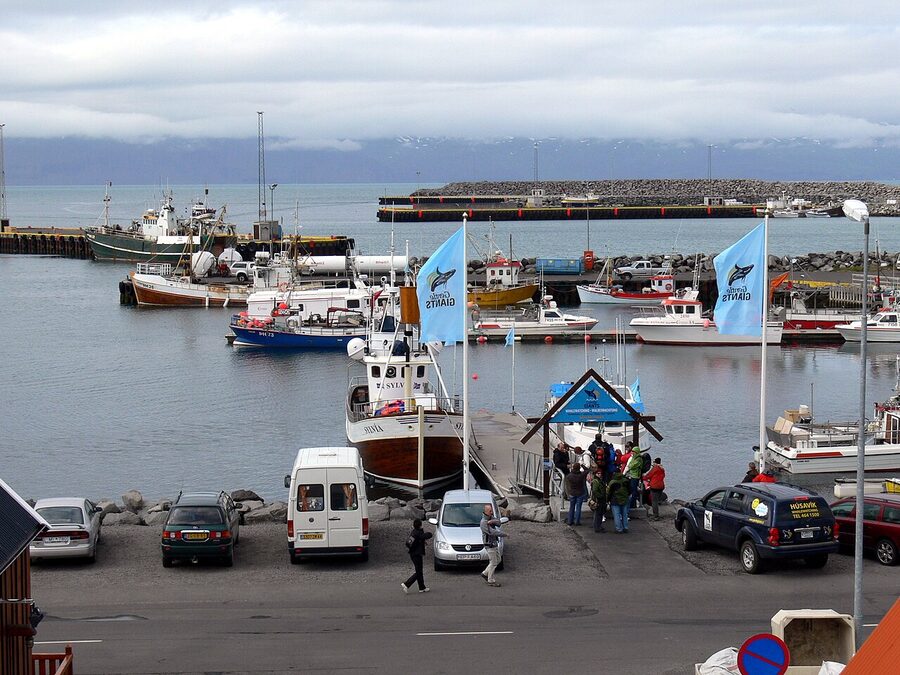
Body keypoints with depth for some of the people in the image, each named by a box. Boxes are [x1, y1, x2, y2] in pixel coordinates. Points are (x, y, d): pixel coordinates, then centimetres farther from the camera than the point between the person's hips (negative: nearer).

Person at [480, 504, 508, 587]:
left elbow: (498, 522, -12)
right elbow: (492, 532, -29)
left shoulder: (490, 517, 4)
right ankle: (491, 581, 8)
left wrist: (492, 521, -32)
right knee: (493, 563, -2)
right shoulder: (484, 522, -23)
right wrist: (505, 534, -23)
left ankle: (485, 573, 27)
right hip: (489, 545, -9)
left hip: (494, 543, 9)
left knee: (498, 560, 17)